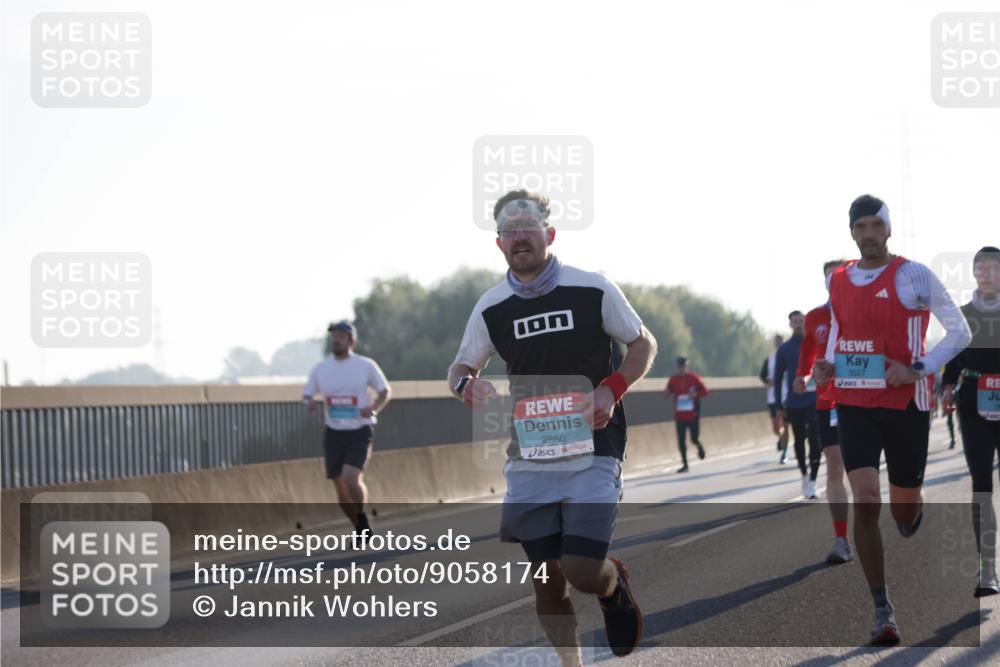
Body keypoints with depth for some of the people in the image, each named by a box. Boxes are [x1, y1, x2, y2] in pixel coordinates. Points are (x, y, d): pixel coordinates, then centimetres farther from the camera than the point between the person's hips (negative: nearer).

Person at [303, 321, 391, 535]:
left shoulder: (366, 366, -4)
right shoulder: (320, 369, 3)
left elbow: (385, 391, 5)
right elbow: (307, 394, 12)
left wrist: (374, 409, -15)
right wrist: (309, 402, -12)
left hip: (359, 432, -3)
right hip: (333, 434, 4)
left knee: (351, 478, -23)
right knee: (341, 487, 5)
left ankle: (362, 516, 2)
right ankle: (361, 529, 24)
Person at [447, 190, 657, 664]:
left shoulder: (593, 290, -2)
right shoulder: (492, 308, 5)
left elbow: (643, 344, 8)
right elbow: (461, 367, 17)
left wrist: (611, 390, -9)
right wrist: (466, 385, -8)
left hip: (593, 455, -3)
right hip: (528, 461, 3)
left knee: (582, 571, -13)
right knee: (545, 576, 1)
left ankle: (615, 586, 24)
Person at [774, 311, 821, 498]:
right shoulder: (784, 349, 3)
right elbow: (778, 378, 7)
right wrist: (780, 405, 4)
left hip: (814, 400, -2)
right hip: (793, 403, 2)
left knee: (814, 440, -12)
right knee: (799, 440, 13)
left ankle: (812, 481, -10)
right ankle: (804, 475, 30)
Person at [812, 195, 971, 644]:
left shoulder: (912, 277, -8)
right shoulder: (837, 281, 6)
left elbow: (959, 332, -5)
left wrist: (918, 370, -16)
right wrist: (827, 366, 3)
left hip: (905, 405, -2)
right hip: (854, 405, 2)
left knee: (903, 511, 9)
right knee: (865, 501, -14)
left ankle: (915, 508, 51)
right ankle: (882, 612, -9)